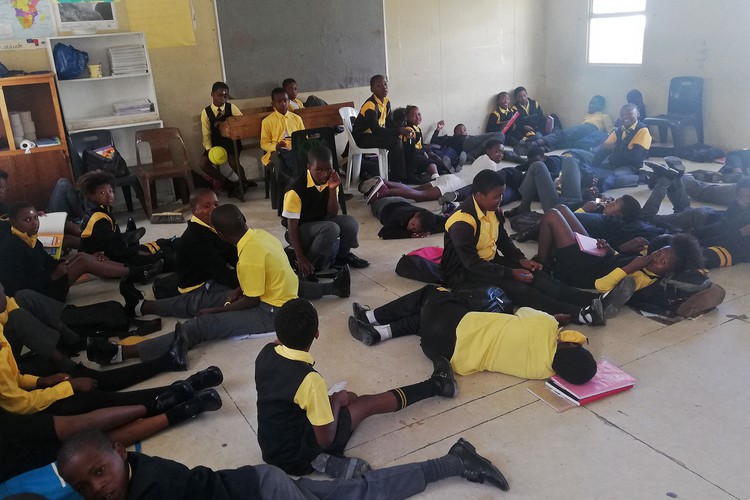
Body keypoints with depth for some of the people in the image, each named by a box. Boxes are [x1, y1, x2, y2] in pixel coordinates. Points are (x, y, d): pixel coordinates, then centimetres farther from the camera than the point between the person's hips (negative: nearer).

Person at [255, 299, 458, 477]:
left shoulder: (266, 354, -10)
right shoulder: (309, 378, -32)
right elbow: (325, 440, -19)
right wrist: (336, 401, -5)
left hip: (271, 448, 7)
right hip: (297, 457, -7)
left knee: (350, 398, 20)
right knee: (367, 403, 9)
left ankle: (325, 459, 2)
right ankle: (436, 385, 26)